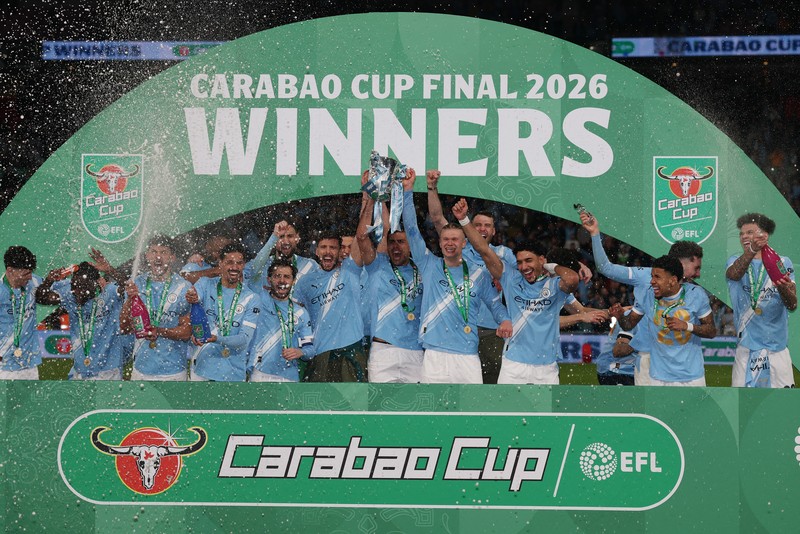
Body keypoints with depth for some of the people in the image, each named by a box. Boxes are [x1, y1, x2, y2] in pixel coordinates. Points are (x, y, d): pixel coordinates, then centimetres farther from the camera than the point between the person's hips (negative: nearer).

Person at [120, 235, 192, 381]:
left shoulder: (184, 288, -4)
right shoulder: (136, 284, 5)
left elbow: (186, 332, -5)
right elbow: (124, 328, 2)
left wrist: (159, 331, -21)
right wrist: (130, 300, -13)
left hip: (173, 370, -3)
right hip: (141, 368, 3)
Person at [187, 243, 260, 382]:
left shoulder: (251, 299, -1)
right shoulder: (206, 285, 3)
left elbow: (245, 339, -10)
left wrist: (217, 339, -28)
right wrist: (190, 299, -42)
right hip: (202, 368, 0)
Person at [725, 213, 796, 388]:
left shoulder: (782, 262, 6)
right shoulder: (735, 261, 8)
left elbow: (792, 304, -4)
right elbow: (734, 274, -19)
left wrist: (783, 289, -28)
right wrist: (752, 251, -39)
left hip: (777, 347, 0)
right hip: (746, 348, 0)